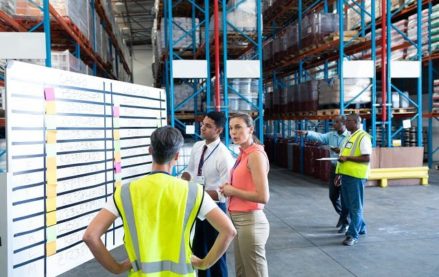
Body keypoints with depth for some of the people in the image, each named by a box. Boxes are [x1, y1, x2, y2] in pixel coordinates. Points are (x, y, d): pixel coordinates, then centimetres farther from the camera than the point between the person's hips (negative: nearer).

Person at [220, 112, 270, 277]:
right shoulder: (243, 154, 9)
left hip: (250, 221, -9)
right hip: (239, 221, 9)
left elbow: (263, 196, -23)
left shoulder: (256, 155, -17)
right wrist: (229, 189, 2)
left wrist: (232, 191, -13)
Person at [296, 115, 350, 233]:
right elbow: (319, 137, -11)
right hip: (334, 167, 6)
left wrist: (341, 151, -29)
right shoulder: (331, 135, 4)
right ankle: (342, 215, 38)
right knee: (333, 195, 15)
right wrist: (306, 133, -27)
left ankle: (345, 222, 15)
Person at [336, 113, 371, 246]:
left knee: (355, 206, -3)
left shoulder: (363, 137, -11)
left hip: (355, 176, -9)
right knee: (349, 204, 17)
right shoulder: (350, 136, 16)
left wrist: (347, 158, -19)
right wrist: (339, 174, 19)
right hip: (346, 175, 9)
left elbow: (366, 158, -19)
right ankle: (360, 228, 32)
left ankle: (353, 235, 0)